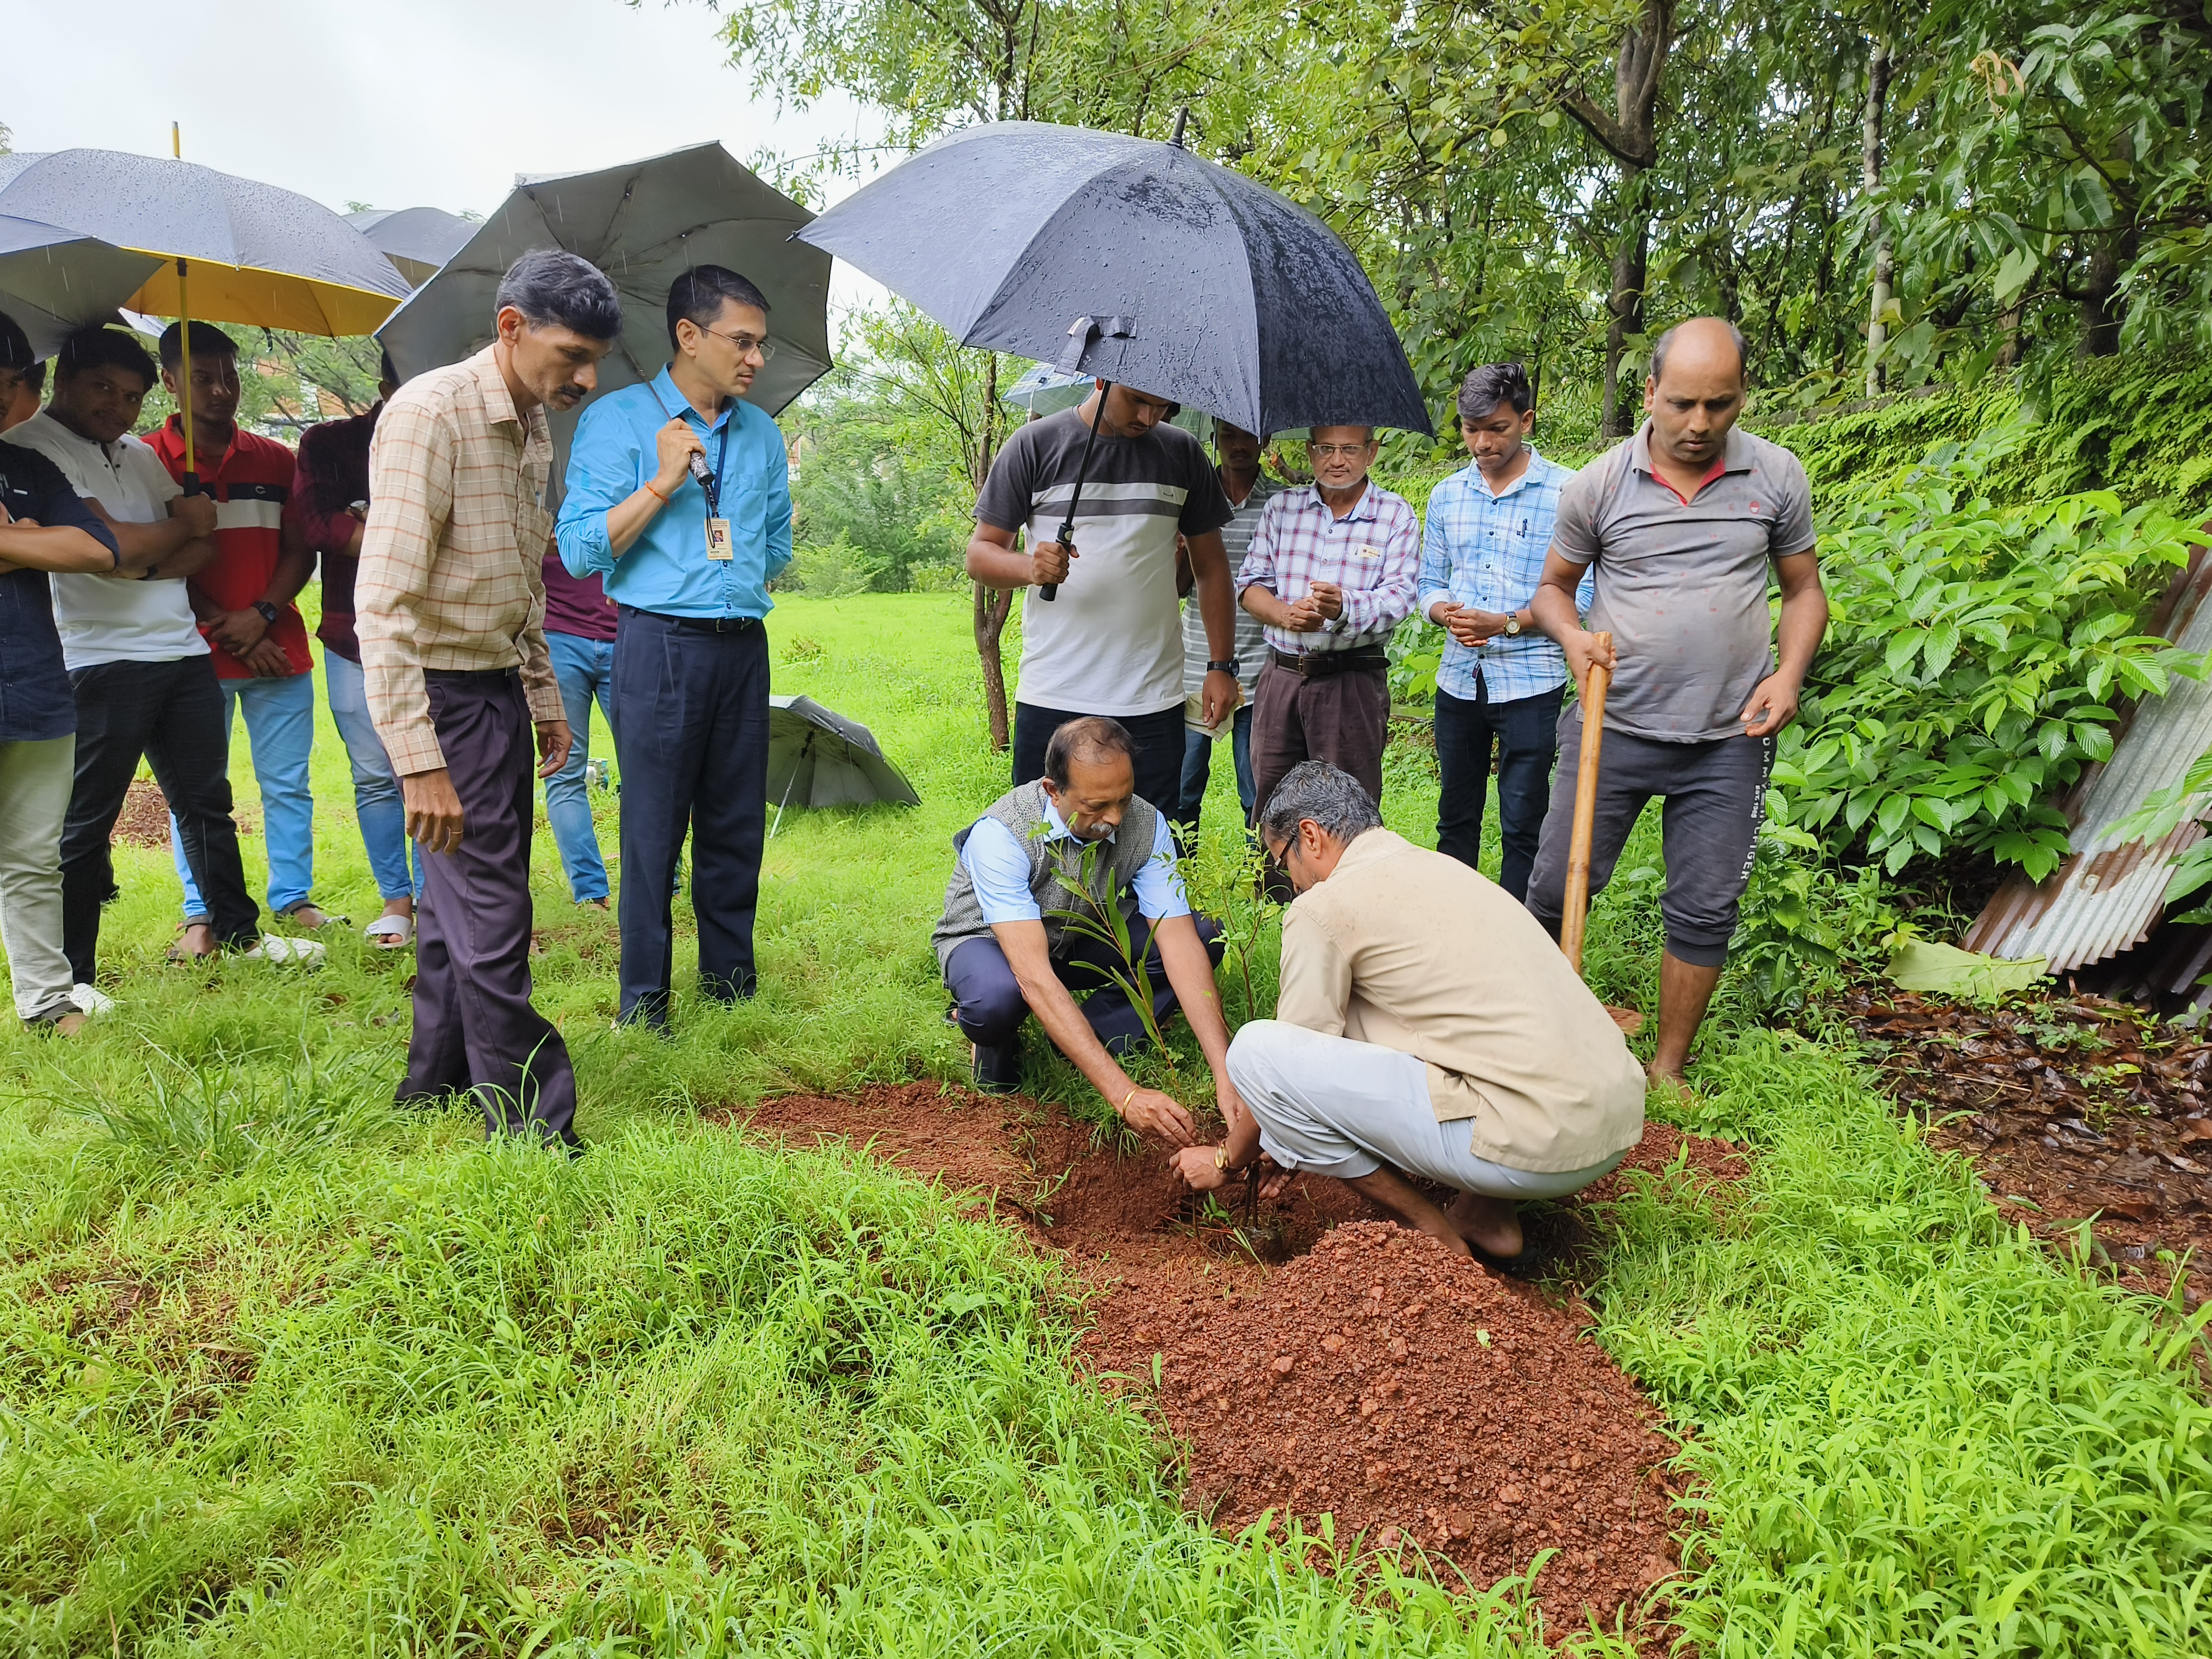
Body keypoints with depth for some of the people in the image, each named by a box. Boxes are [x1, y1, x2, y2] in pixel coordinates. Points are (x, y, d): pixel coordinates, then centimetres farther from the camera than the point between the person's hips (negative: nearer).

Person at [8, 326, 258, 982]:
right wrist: (184, 523, 1)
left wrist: (147, 564, -11)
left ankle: (235, 929, 26)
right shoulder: (34, 446, -7)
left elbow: (205, 545, 9)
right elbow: (110, 545, -17)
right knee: (84, 826, 0)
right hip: (102, 663, -7)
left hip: (183, 652, 7)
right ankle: (69, 978, 8)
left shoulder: (140, 455, 16)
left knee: (205, 801, 14)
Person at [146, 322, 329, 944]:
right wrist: (224, 628, -9)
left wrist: (261, 615, -8)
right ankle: (200, 914, 11)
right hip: (194, 655, -2)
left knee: (288, 784, 5)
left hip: (278, 649, 3)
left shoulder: (275, 460, 11)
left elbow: (300, 551, 7)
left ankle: (294, 898, 14)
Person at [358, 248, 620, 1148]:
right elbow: (383, 601, -25)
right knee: (491, 912, -5)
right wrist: (420, 761, -28)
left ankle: (436, 1076, 33)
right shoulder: (429, 413, -18)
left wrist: (545, 698, 22)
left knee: (460, 893, 17)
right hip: (444, 693, -9)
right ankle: (534, 1128, 4)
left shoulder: (535, 426, 10)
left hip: (500, 687, 9)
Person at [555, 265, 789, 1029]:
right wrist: (662, 483, -13)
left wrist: (739, 582, 14)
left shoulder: (762, 433, 15)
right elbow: (580, 550, -8)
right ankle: (643, 1001, 9)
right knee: (654, 826, -2)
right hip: (660, 644, -5)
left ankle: (730, 979, 21)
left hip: (744, 645, 5)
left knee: (738, 822, 9)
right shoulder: (618, 419, 0)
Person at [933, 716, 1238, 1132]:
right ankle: (997, 1041, -2)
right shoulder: (1002, 833, -36)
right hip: (987, 940, -4)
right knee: (997, 1000, -40)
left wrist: (1226, 1077, -36)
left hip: (1080, 940, 4)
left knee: (1204, 938, -19)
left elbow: (1180, 946, -26)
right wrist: (1124, 1094, -48)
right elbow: (1033, 976, -42)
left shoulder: (1146, 825, -23)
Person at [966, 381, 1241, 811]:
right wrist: (1029, 568, -18)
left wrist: (1222, 666, 9)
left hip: (1154, 703, 2)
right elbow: (980, 554, 4)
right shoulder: (1035, 445, 3)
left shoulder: (1182, 452, 11)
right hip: (1052, 699, -1)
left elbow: (1210, 565, 16)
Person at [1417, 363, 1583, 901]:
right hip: (1459, 678, 5)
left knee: (1522, 827, 1)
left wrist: (1505, 623, -19)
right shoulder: (1446, 495, 9)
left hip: (1531, 682, -5)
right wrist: (1446, 613, -9)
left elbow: (1579, 593, -9)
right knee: (1456, 818, 15)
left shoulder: (1566, 492, -6)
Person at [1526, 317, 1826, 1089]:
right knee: (1557, 886, 1)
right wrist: (1570, 634, -12)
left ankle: (1668, 1070, 22)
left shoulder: (1777, 477, 1)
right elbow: (1553, 586, 10)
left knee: (1704, 911, 6)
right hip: (1614, 728, 0)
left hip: (1729, 740, 1)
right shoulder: (1598, 484, -2)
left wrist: (1790, 672, -8)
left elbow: (1804, 590, 10)